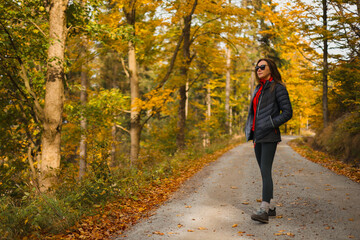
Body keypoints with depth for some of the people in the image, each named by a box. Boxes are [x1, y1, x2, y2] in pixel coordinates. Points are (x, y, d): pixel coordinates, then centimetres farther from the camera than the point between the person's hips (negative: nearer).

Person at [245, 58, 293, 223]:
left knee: (265, 171, -15)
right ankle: (271, 206, 18)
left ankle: (264, 210, -17)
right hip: (257, 136, 8)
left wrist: (270, 125, -19)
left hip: (269, 136, -8)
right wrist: (249, 129, 13)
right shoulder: (258, 89, 18)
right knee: (264, 171, 10)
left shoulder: (277, 87, -5)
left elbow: (287, 112, -9)